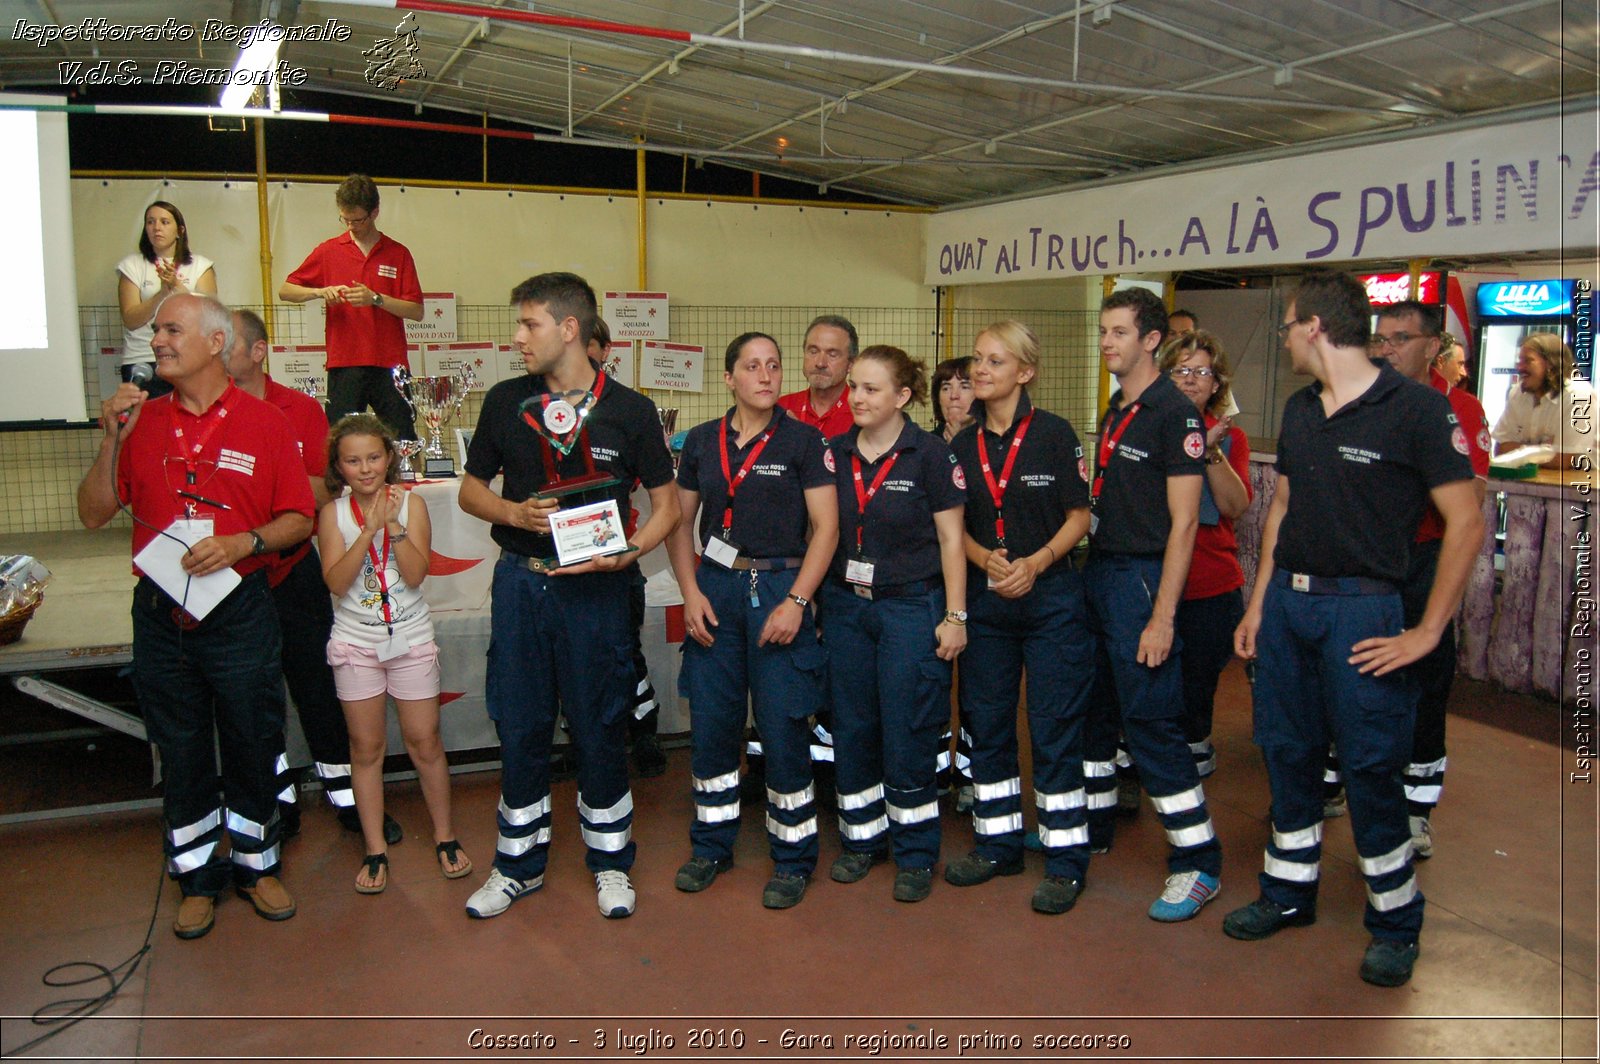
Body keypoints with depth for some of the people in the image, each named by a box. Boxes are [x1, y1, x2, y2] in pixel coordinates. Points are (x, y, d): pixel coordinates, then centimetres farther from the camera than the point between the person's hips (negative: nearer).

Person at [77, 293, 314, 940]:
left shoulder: (263, 422, -2)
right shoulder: (143, 421, 5)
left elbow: (300, 519, -2)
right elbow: (93, 514, 3)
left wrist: (243, 543, -18)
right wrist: (112, 438, -8)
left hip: (240, 612, -2)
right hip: (160, 613, 2)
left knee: (253, 748, 9)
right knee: (181, 754, 13)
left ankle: (256, 865, 29)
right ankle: (198, 877, 29)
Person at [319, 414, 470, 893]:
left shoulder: (411, 503, -5)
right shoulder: (334, 512, -3)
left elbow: (416, 574, -13)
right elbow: (335, 582, -14)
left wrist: (394, 525, -23)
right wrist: (369, 530, -23)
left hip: (412, 639, 0)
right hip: (356, 643, 1)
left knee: (425, 743, 5)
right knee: (366, 749, 8)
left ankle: (444, 836, 22)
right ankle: (375, 850, 19)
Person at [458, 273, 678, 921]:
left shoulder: (630, 411, -2)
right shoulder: (506, 402, 5)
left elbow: (666, 504, 3)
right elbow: (471, 489, 12)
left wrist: (627, 553, -15)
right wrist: (514, 513, -9)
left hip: (596, 587, -2)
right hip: (519, 581, 3)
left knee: (601, 727, 7)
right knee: (519, 727, 10)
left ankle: (610, 860, 25)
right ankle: (519, 862, 27)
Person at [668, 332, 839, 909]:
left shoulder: (803, 440, -2)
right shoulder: (702, 441, 8)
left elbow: (825, 526, -6)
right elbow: (680, 521, 11)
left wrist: (796, 601, -14)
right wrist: (691, 593, -1)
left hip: (780, 588, -3)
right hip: (715, 587, 3)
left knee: (783, 728, -1)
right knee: (710, 722, 7)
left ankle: (793, 856, 15)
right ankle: (712, 844, 25)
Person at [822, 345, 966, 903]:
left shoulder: (929, 454, -7)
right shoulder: (836, 453, 6)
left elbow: (951, 539, -5)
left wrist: (955, 616, -8)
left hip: (910, 606, -4)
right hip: (845, 604, 5)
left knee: (907, 734, 0)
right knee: (852, 728, 10)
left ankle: (916, 855, 15)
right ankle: (863, 838, 27)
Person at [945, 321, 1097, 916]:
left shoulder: (1054, 433, -5)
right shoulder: (963, 445, 7)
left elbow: (1079, 517, -4)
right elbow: (957, 526, 9)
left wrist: (1035, 562, -18)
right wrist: (985, 558, -11)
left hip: (1050, 594, -5)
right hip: (984, 598, 5)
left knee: (1054, 728, 0)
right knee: (986, 723, 11)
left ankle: (1066, 859, 11)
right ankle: (997, 843, 26)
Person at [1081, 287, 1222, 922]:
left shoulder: (1173, 413, -12)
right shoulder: (1114, 412, 13)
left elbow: (1183, 522, -16)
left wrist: (1162, 615, -20)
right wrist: (1087, 572, 10)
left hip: (1143, 578, -8)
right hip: (1098, 572, 8)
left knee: (1151, 724, -5)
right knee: (1093, 712, 16)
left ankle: (1198, 865, 7)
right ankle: (1090, 828, 32)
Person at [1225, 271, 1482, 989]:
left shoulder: (1416, 409, -11)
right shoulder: (1298, 411, 10)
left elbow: (1466, 523, -12)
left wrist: (1427, 632, -13)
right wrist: (1258, 604, 13)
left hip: (1361, 608, -6)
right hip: (1286, 601, 7)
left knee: (1370, 767, 1)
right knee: (1287, 753, 14)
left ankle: (1395, 923, 19)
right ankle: (1289, 894, 30)